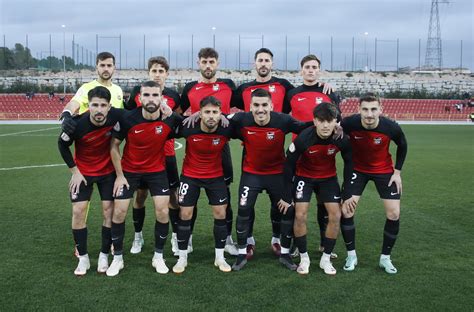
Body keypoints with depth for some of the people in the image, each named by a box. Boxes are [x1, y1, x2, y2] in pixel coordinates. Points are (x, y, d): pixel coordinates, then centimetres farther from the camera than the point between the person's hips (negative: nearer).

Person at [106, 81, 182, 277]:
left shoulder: (170, 119, -20)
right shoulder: (128, 119, -22)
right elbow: (114, 145, -8)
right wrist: (119, 175, -7)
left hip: (157, 170, 1)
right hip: (129, 170, 0)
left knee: (163, 212, -6)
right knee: (119, 212, -2)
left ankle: (159, 257, 14)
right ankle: (117, 258, 17)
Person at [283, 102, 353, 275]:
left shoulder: (342, 139, -24)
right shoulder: (303, 139, -31)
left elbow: (349, 163, -5)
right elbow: (289, 165, -17)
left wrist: (347, 194, -6)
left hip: (329, 177, 2)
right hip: (304, 176, -2)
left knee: (335, 216, -6)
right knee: (300, 215, -12)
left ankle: (326, 258, 11)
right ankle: (304, 258, 7)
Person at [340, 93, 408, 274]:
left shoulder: (391, 127, -26)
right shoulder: (349, 123, -29)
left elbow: (402, 146, -4)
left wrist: (397, 171, -4)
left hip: (384, 170, 1)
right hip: (357, 169, 0)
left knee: (394, 214, -4)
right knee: (346, 210, -10)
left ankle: (385, 258, 16)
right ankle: (351, 255, 10)